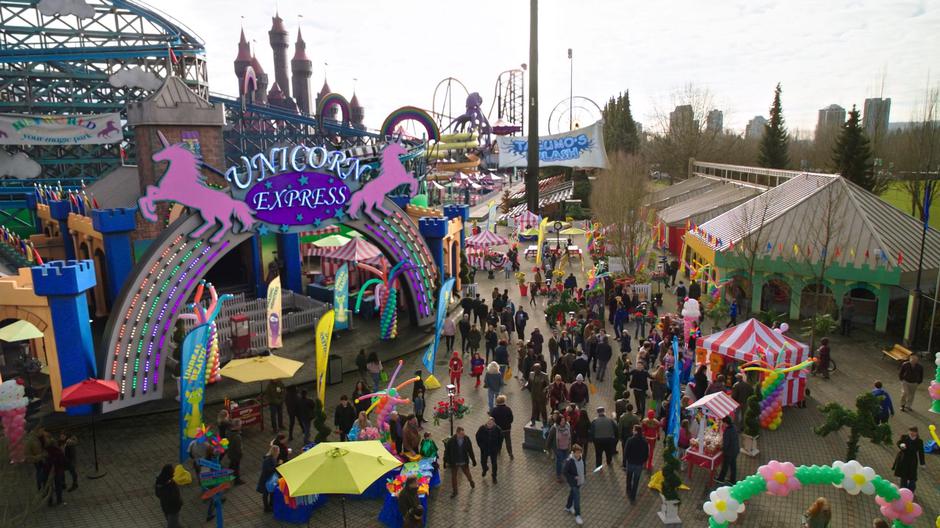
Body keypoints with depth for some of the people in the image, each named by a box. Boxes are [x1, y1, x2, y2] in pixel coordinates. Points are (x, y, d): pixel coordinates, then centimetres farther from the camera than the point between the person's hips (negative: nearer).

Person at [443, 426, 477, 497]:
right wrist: (445, 461, -7)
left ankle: (471, 482, 54)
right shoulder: (451, 441, -24)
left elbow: (470, 450, -5)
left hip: (464, 462, 1)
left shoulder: (467, 439, -17)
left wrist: (473, 460, 2)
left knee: (467, 474, 21)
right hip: (454, 462, -1)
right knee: (453, 477, 13)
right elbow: (447, 451, -11)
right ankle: (454, 491, 36)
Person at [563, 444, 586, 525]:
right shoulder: (569, 461, -29)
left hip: (579, 481, 7)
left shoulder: (580, 458, -9)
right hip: (573, 483, -7)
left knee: (572, 494, 25)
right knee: (577, 498, -1)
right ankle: (577, 515, 15)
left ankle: (568, 507, 47)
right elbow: (565, 473, -20)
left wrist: (582, 476, 10)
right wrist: (574, 477, -25)